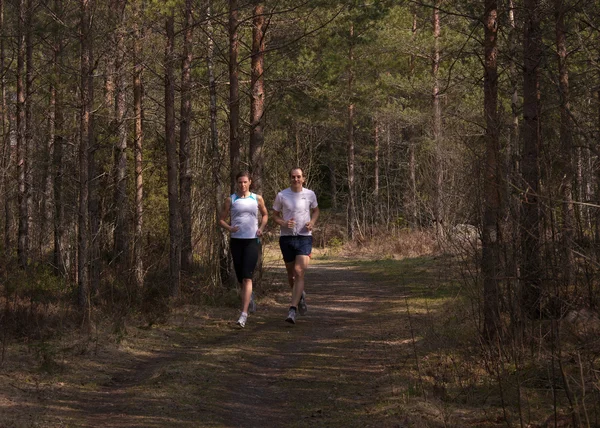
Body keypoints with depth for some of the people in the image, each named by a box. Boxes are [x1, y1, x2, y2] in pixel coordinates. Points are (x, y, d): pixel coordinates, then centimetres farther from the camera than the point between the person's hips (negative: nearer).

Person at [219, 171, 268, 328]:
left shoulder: (257, 199, 7)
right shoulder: (231, 200, 5)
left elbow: (265, 215, 22)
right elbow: (221, 220, 8)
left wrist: (261, 228, 4)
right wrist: (229, 228, -12)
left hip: (252, 240, -2)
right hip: (236, 240, 2)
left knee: (247, 277, -14)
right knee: (240, 278, 10)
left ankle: (244, 314, -19)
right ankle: (249, 296, 43)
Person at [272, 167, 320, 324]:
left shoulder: (310, 194, 2)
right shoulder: (282, 195, -2)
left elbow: (316, 210, 19)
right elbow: (275, 215, 7)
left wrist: (312, 222, -2)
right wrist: (283, 223, -13)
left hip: (304, 237, -1)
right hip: (286, 237, 1)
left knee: (299, 272, -15)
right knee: (291, 274, 10)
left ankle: (292, 310, -19)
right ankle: (300, 295, 41)